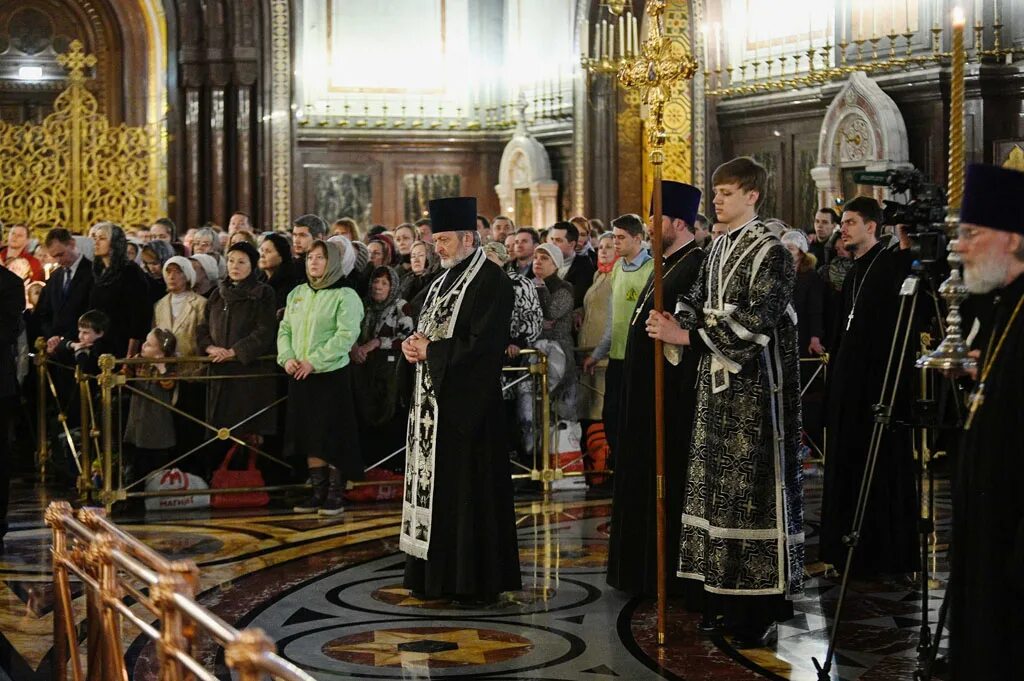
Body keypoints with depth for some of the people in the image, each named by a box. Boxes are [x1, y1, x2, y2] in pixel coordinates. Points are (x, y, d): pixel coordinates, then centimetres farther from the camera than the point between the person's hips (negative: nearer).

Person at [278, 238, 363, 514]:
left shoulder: (345, 296, -6)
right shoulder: (298, 293, 13)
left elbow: (346, 335, -16)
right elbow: (285, 329, 14)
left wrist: (314, 361, -20)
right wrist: (287, 357, -5)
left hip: (332, 375, -6)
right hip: (299, 376, 6)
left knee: (334, 438, -3)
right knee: (310, 437, 9)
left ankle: (335, 494, 6)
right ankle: (318, 492, 16)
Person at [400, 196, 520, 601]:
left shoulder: (491, 281, -12)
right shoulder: (446, 280, 17)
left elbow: (482, 344, -20)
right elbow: (426, 331, 23)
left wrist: (430, 350, -12)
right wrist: (413, 345, 0)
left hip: (467, 403, -9)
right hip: (434, 400, 9)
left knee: (468, 489, -5)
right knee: (435, 484, 10)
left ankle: (476, 581, 2)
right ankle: (436, 574, 17)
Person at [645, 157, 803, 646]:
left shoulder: (770, 253, -10)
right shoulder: (718, 250, 14)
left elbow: (755, 321, -19)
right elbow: (698, 303, 11)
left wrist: (690, 337, -23)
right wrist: (677, 324, -11)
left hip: (755, 385, -8)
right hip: (717, 381, 8)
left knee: (753, 485, -7)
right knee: (719, 482, 10)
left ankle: (762, 608, -1)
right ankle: (724, 597, 18)